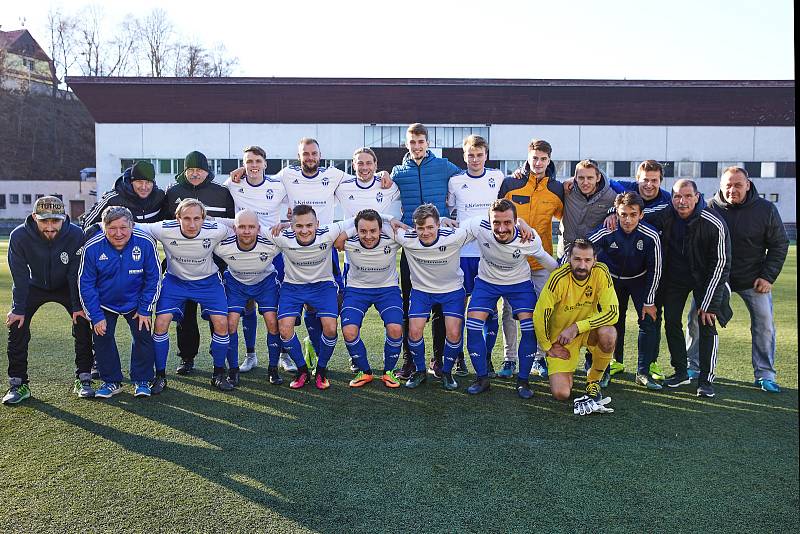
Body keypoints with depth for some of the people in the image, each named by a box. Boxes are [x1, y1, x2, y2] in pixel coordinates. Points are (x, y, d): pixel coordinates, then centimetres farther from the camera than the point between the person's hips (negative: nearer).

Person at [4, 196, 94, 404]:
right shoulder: (19, 236, -27)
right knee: (17, 325, -13)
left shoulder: (76, 235, -28)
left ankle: (83, 379, -1)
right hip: (34, 286, 1)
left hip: (66, 286, 0)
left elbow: (76, 274, -19)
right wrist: (18, 308, -19)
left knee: (83, 322, -15)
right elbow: (20, 275, -19)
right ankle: (18, 384, -1)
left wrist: (78, 306, -18)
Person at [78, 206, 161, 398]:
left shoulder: (146, 244, -24)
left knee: (143, 335, -7)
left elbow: (153, 279, -12)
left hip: (136, 302, 0)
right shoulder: (92, 247, -23)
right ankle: (111, 382, 15)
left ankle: (142, 381, 10)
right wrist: (96, 316, -14)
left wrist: (145, 310, -11)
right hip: (104, 303, 1)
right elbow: (85, 284, -12)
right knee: (102, 337, -3)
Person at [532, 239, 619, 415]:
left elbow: (612, 312, -21)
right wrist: (548, 347, -8)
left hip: (588, 330, 2)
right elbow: (539, 316, -17)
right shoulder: (558, 278, -24)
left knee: (608, 334, -33)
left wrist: (577, 327, -27)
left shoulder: (601, 272, -18)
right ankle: (566, 372, 24)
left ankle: (593, 381, -5)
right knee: (561, 393, -14)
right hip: (560, 336, -2)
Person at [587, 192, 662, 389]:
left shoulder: (651, 236, -26)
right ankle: (604, 370, 14)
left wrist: (649, 302, -11)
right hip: (612, 278, 0)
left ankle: (643, 372, 3)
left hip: (640, 279, 1)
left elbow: (655, 270, -15)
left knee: (650, 321, -9)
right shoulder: (606, 232, -29)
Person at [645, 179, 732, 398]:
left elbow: (720, 264, -19)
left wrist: (708, 304, -19)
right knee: (671, 322, 3)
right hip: (674, 277, 3)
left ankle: (706, 380, 2)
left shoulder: (715, 224, -25)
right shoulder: (664, 215, -16)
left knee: (707, 324, -9)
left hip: (705, 277, -3)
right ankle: (681, 372, 19)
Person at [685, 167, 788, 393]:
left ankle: (765, 375, 12)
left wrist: (768, 276, -8)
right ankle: (693, 368, 12)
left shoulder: (766, 209, -10)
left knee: (764, 322, -1)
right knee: (696, 318, -3)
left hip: (753, 278, 0)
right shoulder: (710, 208, -11)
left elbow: (779, 244, -1)